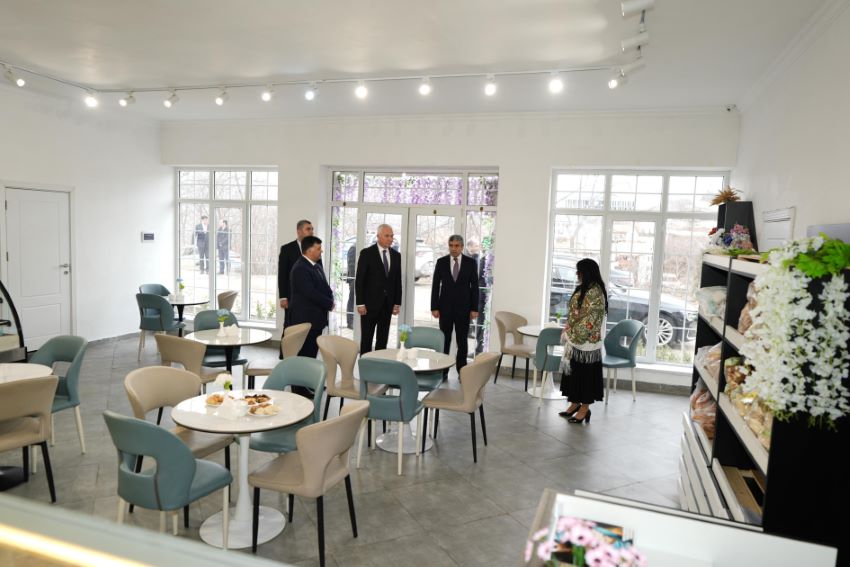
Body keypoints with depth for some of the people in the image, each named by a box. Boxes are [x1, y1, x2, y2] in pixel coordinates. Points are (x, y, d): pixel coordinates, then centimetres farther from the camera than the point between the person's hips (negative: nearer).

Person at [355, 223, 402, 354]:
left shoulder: (396, 255, 8)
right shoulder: (367, 253, -6)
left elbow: (398, 281, 10)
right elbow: (359, 280, -8)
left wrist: (397, 303, 5)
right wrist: (360, 303, -13)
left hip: (387, 304, 4)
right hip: (370, 303, -4)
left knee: (383, 339, 9)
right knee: (366, 339, 3)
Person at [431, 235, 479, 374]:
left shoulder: (470, 263, -1)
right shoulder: (441, 262, 0)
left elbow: (474, 286, 0)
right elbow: (435, 285, 1)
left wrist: (474, 308, -5)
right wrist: (434, 307, -4)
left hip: (463, 307, 0)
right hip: (445, 306, 1)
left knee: (462, 341, 5)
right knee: (444, 339, 4)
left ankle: (462, 371, 14)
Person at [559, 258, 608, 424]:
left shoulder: (595, 292, -18)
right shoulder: (584, 289, 12)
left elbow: (589, 320, -22)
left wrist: (574, 335, -19)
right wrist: (569, 334, 11)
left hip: (587, 341, -10)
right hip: (577, 340, 10)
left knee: (586, 373, 0)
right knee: (574, 371, 14)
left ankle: (585, 408, 11)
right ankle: (575, 403, 25)